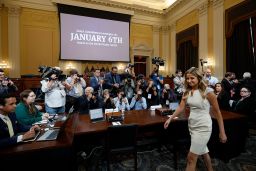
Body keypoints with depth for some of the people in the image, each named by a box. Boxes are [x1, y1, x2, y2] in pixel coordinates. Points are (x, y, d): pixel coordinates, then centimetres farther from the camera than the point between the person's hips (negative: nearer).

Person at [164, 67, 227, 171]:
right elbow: (180, 108, -5)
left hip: (203, 127, -6)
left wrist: (222, 132, -6)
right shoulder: (187, 92, 1)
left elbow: (217, 112, -9)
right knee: (204, 152, 27)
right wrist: (170, 119, -16)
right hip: (192, 126, 6)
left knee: (191, 157, 0)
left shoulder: (207, 92, -15)